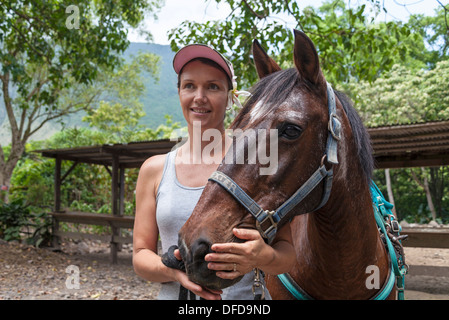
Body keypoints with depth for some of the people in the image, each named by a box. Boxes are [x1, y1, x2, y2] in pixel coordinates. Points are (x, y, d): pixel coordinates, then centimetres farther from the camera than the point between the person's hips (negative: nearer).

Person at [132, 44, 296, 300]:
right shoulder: (154, 170, 0)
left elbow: (288, 256, -7)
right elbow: (141, 255, 1)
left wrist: (263, 257, -29)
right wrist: (171, 270, -20)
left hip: (245, 294, -2)